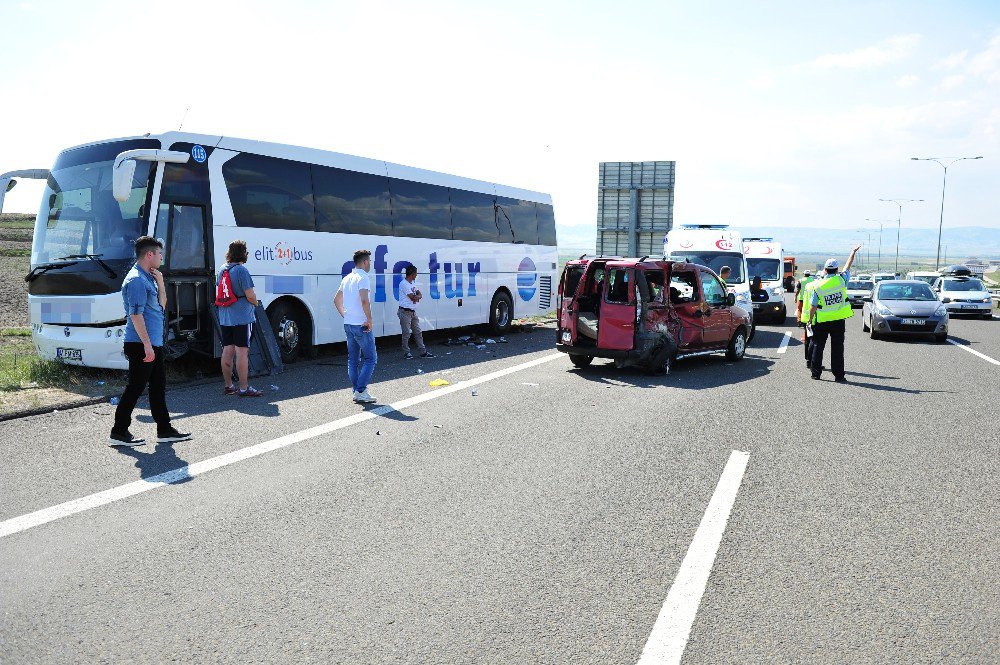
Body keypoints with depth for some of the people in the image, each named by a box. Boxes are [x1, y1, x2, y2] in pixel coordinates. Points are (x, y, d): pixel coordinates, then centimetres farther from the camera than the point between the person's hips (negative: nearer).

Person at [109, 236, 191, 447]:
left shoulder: (148, 278, 15)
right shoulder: (136, 280, -15)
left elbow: (161, 305, 21)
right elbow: (136, 315, -20)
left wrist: (160, 283, 7)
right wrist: (147, 345, -22)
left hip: (154, 343, 10)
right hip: (141, 344, -10)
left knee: (158, 387, 13)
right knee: (135, 387, -4)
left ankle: (165, 430, 20)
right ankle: (119, 433, 6)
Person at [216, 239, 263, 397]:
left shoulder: (222, 270, 12)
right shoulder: (241, 270, -13)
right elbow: (250, 296, -17)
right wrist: (255, 303, 4)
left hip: (225, 318, 8)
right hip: (241, 318, -8)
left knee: (227, 351, 11)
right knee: (242, 352, -5)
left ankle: (228, 386, 19)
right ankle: (244, 388, -2)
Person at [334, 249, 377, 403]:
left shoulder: (347, 278, 14)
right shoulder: (363, 278, -13)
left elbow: (336, 300, 22)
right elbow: (364, 301, -28)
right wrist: (369, 320, -19)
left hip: (348, 324, 9)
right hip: (361, 325, -9)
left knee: (353, 359, 11)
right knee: (370, 358, -2)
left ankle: (357, 391, 14)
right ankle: (360, 391, -8)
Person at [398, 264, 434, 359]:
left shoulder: (412, 284, 15)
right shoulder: (404, 284, -14)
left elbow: (420, 295, 7)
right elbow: (412, 297, -19)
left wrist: (416, 296, -14)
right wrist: (417, 296, 1)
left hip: (413, 312, 9)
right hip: (405, 312, -9)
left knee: (417, 332, 8)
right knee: (407, 333, -4)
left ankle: (423, 352, 11)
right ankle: (406, 352, 7)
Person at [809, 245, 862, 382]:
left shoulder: (817, 286, -9)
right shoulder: (841, 280, -7)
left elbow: (813, 307, -6)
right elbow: (848, 267, 13)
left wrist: (810, 320, 6)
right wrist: (853, 252, 29)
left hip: (822, 322, 0)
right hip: (838, 320, 1)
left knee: (818, 346, 10)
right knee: (837, 348, 4)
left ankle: (816, 373, 14)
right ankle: (839, 375, 5)